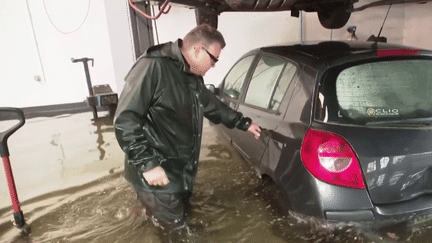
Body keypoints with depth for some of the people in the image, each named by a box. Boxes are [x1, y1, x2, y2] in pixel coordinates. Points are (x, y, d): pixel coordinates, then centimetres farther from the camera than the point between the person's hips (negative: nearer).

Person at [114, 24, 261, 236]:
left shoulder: (193, 77, 8)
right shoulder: (153, 67, -22)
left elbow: (212, 105, 23)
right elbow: (125, 120, -24)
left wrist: (243, 123, 25)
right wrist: (147, 163, -25)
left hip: (183, 173, 9)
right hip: (159, 178, -9)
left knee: (182, 228, 23)